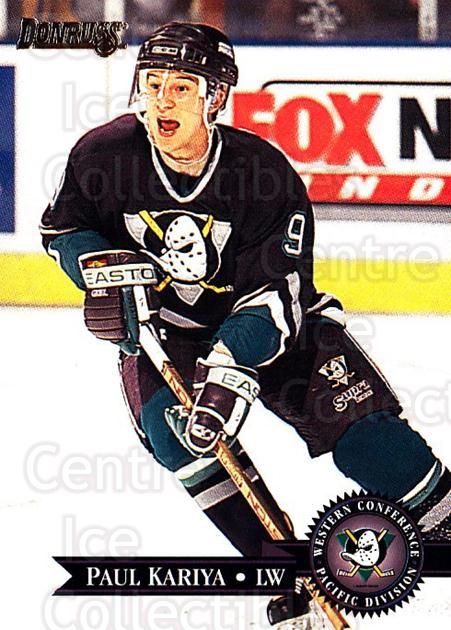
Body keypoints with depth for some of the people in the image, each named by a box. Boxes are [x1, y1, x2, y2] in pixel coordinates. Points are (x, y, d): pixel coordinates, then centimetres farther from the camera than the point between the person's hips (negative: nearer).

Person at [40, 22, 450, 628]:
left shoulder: (264, 171, -25)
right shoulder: (105, 154, -19)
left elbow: (276, 293, -25)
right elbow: (62, 228, 1)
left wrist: (228, 372, -38)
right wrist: (107, 268, -20)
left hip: (260, 315, -1)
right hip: (157, 325, 1)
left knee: (357, 420, -16)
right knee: (173, 429, -25)